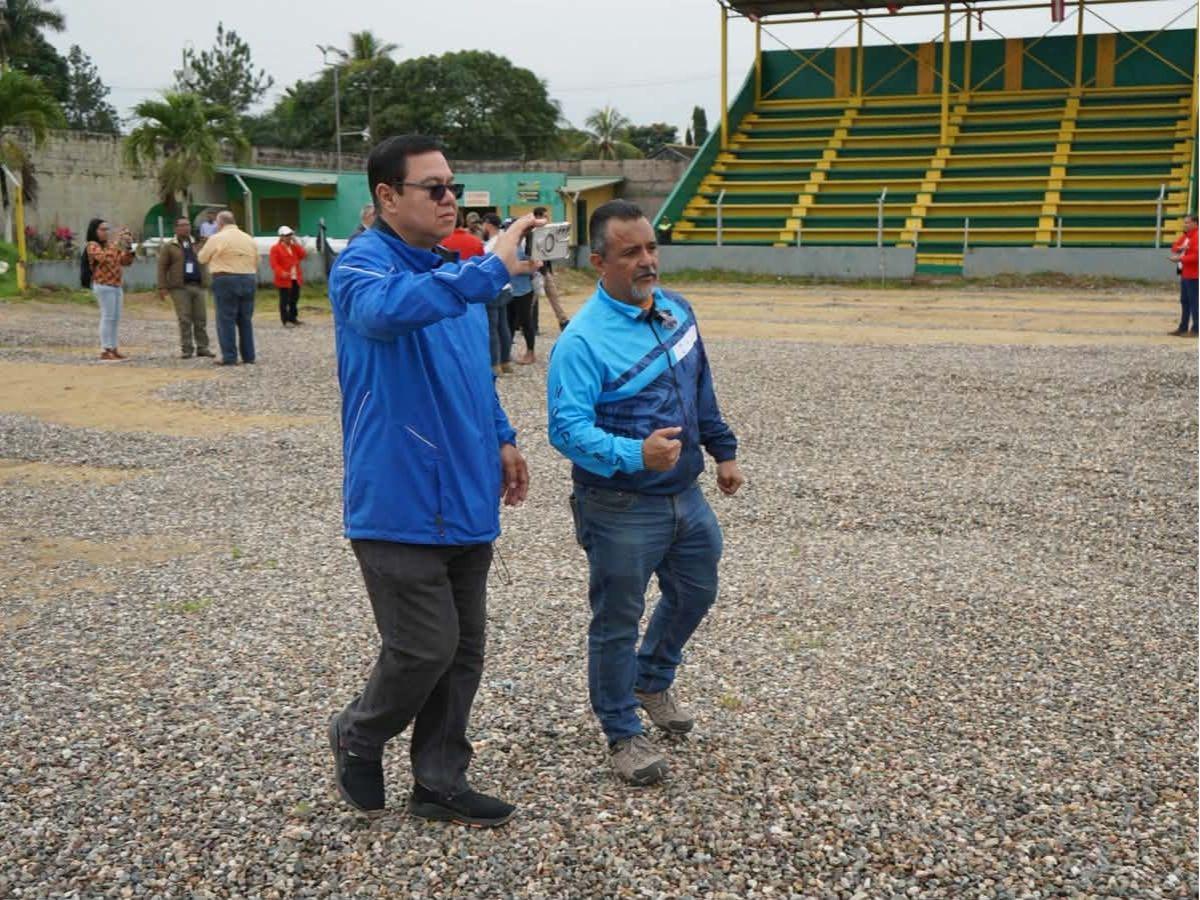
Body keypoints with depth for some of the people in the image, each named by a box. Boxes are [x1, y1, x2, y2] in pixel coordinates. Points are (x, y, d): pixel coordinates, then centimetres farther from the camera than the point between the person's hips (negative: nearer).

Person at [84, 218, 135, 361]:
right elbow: (104, 258, -24)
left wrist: (128, 247, -1)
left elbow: (126, 262, 14)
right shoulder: (92, 246, -5)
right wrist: (116, 244, -25)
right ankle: (105, 351, -11)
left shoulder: (112, 245, 16)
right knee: (107, 317, -11)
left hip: (117, 286, 8)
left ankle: (113, 349, 12)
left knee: (115, 318, 7)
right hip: (104, 286, -8)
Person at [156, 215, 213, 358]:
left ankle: (202, 347, 7)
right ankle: (186, 349, -1)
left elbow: (202, 263, 19)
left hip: (197, 286, 3)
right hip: (180, 288, -3)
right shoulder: (168, 247, 6)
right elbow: (162, 267, 2)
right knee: (185, 319, -6)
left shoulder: (196, 245, 16)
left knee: (201, 318, 1)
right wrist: (162, 287, -6)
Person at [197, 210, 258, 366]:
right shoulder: (249, 239, 10)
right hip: (249, 279, 5)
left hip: (226, 280, -5)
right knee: (246, 320, 11)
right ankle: (248, 355, 13)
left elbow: (202, 258, 3)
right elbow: (256, 262, 13)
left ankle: (229, 357, -3)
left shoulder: (217, 238, -7)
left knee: (226, 319, -1)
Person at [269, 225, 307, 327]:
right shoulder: (275, 248, -5)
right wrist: (282, 273, -27)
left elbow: (303, 255, 3)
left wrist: (296, 244, -3)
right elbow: (274, 264, -12)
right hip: (284, 279, -6)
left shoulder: (294, 246, 16)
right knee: (284, 300, -5)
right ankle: (285, 320, -2)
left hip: (295, 278, 7)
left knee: (294, 299, 12)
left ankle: (293, 318, 23)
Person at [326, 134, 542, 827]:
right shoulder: (363, 266, -13)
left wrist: (501, 438, 15)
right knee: (425, 648, -3)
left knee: (464, 648, 12)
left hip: (467, 501, 8)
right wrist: (491, 269, -43)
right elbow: (387, 309, -38)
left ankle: (440, 782, 26)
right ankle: (358, 738, 26)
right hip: (400, 504, -8)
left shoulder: (453, 273, 14)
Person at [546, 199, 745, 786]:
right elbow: (567, 429, -29)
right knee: (618, 623, 5)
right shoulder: (582, 341, -22)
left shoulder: (676, 309, 2)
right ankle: (622, 734, 24)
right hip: (621, 509, -7)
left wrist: (723, 450, 20)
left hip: (685, 495, 8)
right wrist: (634, 454, -43)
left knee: (695, 593, 23)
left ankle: (653, 680, 49)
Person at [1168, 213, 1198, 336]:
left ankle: (1195, 330, -3)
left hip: (1193, 276, -9)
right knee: (1184, 301, 13)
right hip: (1184, 274, 9)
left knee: (1194, 302, -6)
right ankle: (1183, 327, 20)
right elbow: (1174, 247, 15)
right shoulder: (1184, 236, 14)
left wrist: (1180, 258, -21)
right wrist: (1179, 248, -8)